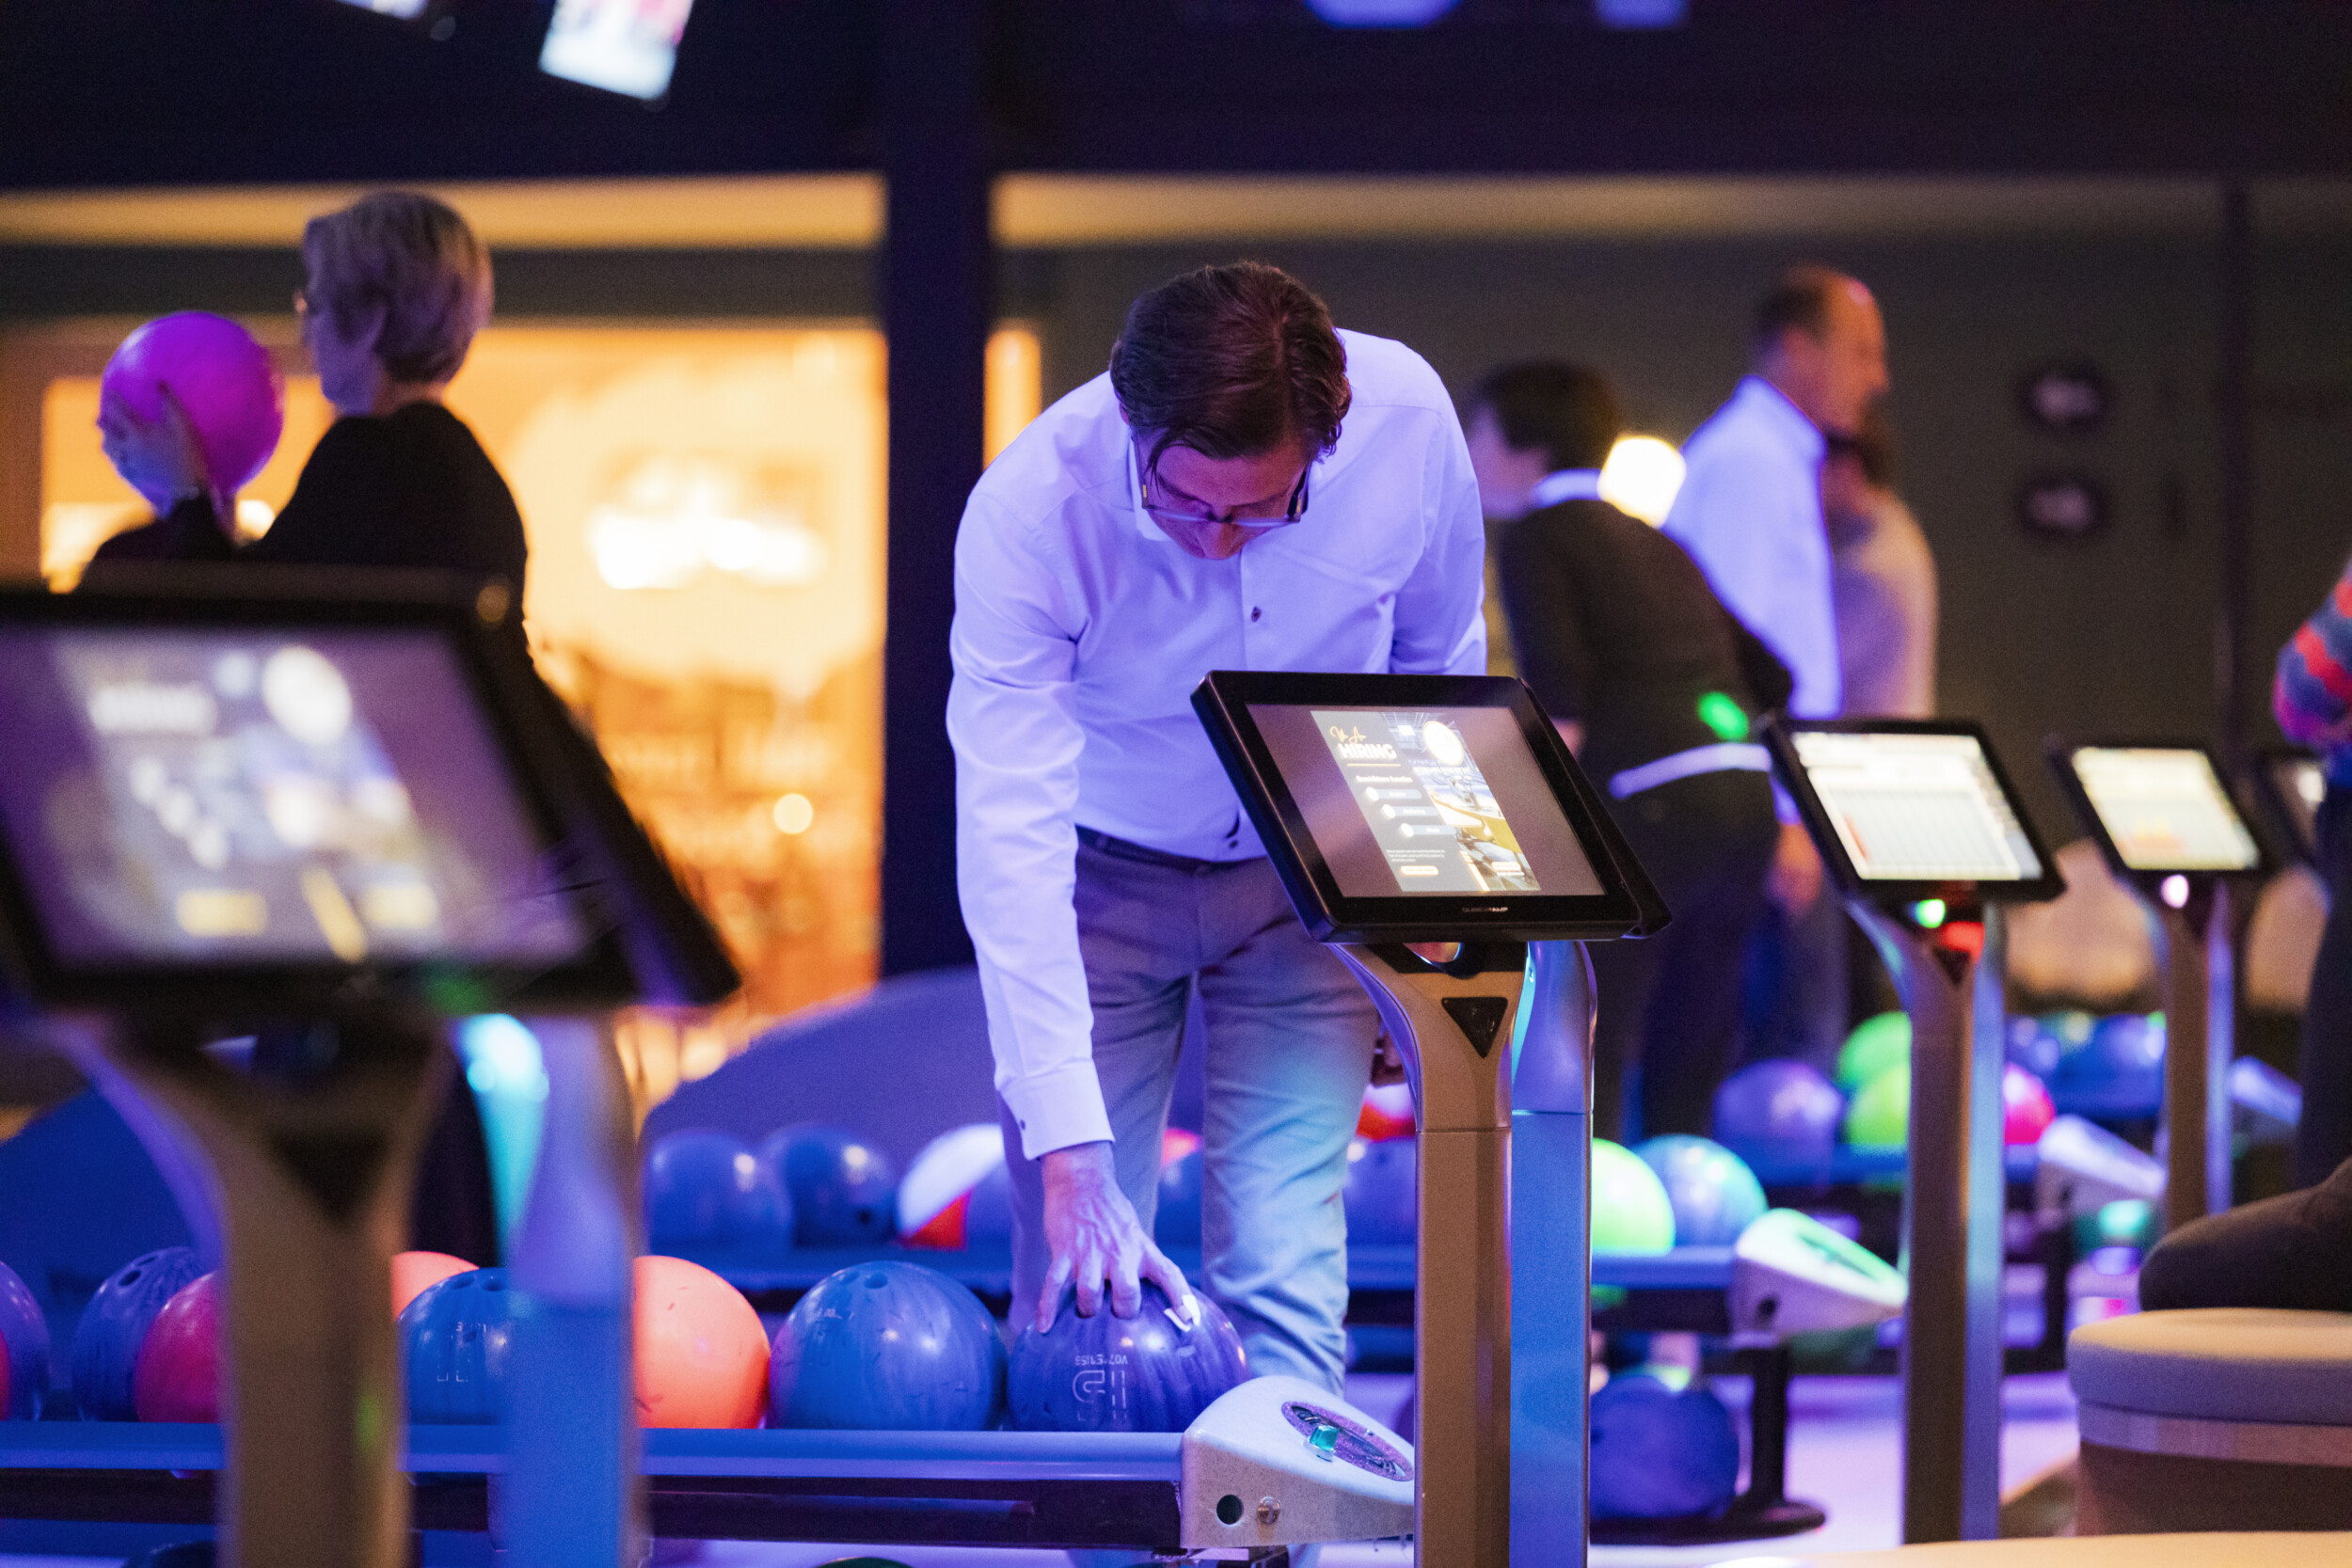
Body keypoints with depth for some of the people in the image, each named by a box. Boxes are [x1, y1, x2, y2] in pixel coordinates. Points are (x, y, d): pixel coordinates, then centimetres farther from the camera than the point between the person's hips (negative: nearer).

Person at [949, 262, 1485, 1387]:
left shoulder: (1408, 420, -24)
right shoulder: (1028, 513, -31)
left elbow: (1441, 661, -2)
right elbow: (1012, 843, -33)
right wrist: (1069, 1156, -39)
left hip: (1307, 875, 1)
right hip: (1097, 873, -1)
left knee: (1284, 1276, -11)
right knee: (1076, 1292, -7)